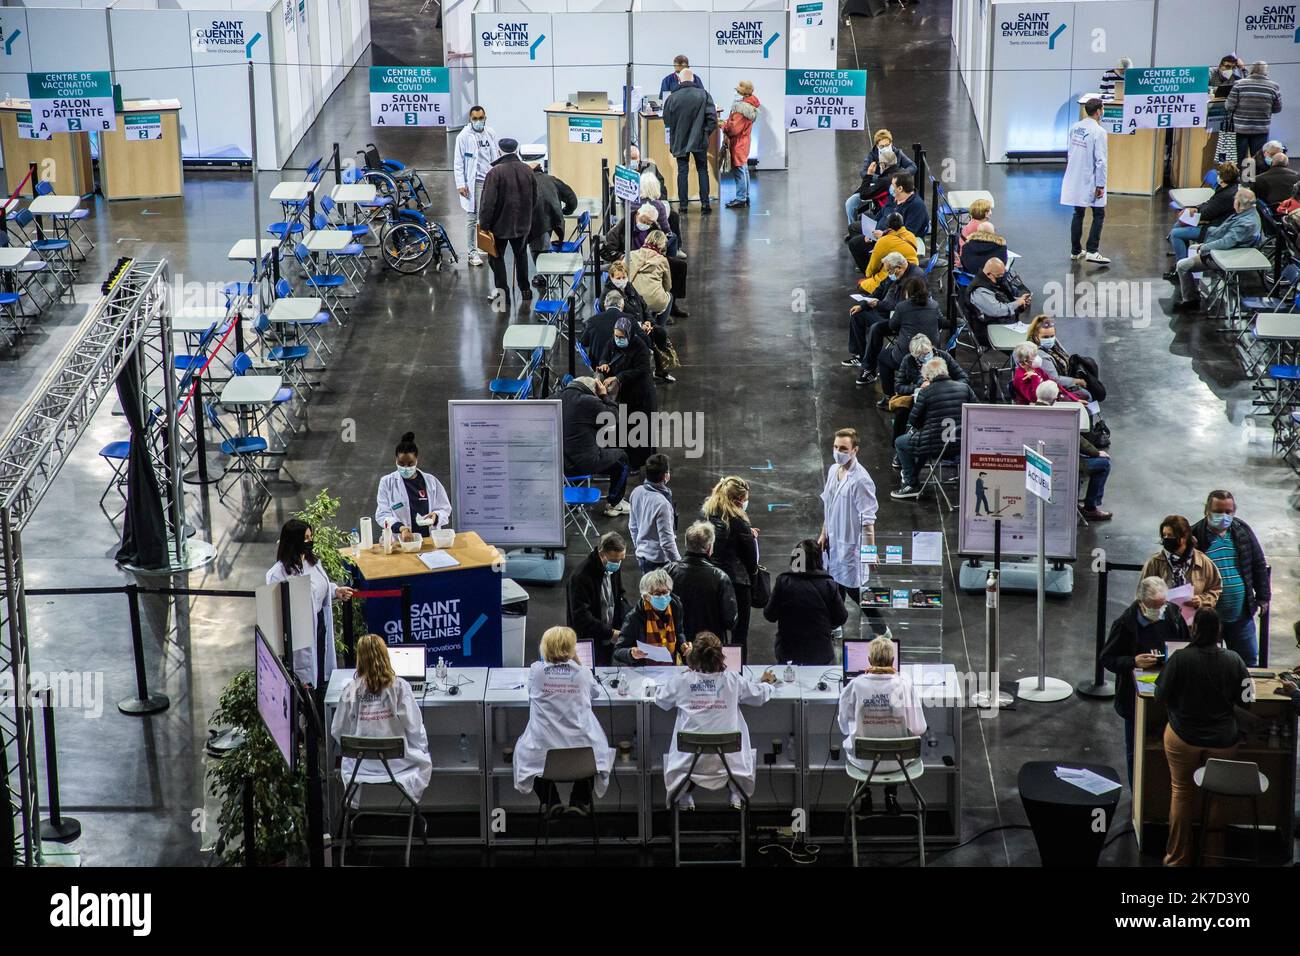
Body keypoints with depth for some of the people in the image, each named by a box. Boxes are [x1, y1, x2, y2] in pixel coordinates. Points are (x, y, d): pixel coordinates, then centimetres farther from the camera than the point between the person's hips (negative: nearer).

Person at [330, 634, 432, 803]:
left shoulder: (350, 689, -10)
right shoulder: (400, 687, -15)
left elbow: (337, 730, -1)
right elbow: (414, 727, -12)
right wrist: (421, 753, 7)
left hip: (361, 764, 2)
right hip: (398, 763, -1)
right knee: (424, 763, 31)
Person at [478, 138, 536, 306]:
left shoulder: (495, 172, -20)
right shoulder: (527, 170, -2)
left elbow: (488, 202, -21)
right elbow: (534, 198, 8)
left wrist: (484, 224, -12)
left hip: (500, 223, -5)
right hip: (522, 223, 5)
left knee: (496, 257, 8)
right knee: (520, 254, 22)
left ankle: (502, 288, 0)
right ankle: (525, 289, 28)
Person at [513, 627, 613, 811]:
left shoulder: (535, 670, -5)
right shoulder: (583, 673, -5)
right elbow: (596, 692, 19)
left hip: (542, 752, 0)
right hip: (581, 746, 0)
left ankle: (551, 803, 24)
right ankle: (579, 802, 29)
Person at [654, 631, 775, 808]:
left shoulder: (681, 681, -8)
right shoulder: (733, 680, -6)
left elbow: (660, 699, 10)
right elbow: (760, 695, 10)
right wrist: (766, 682, 34)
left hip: (689, 757, 0)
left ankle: (684, 792, 13)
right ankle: (736, 792, 16)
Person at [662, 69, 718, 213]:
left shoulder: (672, 98, -6)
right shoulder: (703, 94, -6)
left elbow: (667, 121, 2)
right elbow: (712, 118, -7)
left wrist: (671, 142, 15)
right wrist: (706, 133, 7)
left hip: (680, 141, 0)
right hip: (700, 141, 0)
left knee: (682, 171, 7)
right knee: (702, 170, 10)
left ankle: (683, 204, 5)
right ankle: (705, 203, 4)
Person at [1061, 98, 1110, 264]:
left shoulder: (1074, 128, 3)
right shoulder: (1098, 132, -17)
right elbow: (1100, 160, -18)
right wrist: (1100, 185, -14)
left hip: (1075, 180, 6)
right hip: (1090, 181, -6)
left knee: (1078, 214, 15)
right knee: (1099, 214, 3)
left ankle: (1075, 251, 20)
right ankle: (1092, 251, -5)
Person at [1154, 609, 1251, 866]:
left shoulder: (1179, 659, -19)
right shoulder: (1233, 660, -12)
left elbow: (1161, 696, -10)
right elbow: (1244, 698, -1)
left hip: (1184, 739, -1)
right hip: (1223, 741, 1)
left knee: (1181, 793, 14)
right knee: (1216, 797, 16)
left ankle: (1178, 858, 19)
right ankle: (1213, 856, 22)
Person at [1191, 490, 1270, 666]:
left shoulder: (1243, 531, 3)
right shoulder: (1195, 535, -7)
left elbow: (1259, 565, 11)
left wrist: (1263, 597, 9)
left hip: (1241, 615, 3)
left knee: (1248, 661, 11)